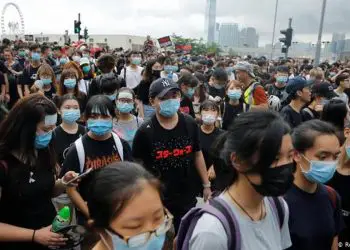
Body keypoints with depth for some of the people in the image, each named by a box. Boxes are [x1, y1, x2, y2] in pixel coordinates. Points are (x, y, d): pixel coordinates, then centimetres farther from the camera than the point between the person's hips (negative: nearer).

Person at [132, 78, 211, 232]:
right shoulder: (145, 131, -15)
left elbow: (197, 154, 5)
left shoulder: (190, 124, -7)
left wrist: (206, 185, 6)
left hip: (187, 196, 3)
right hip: (157, 199, -2)